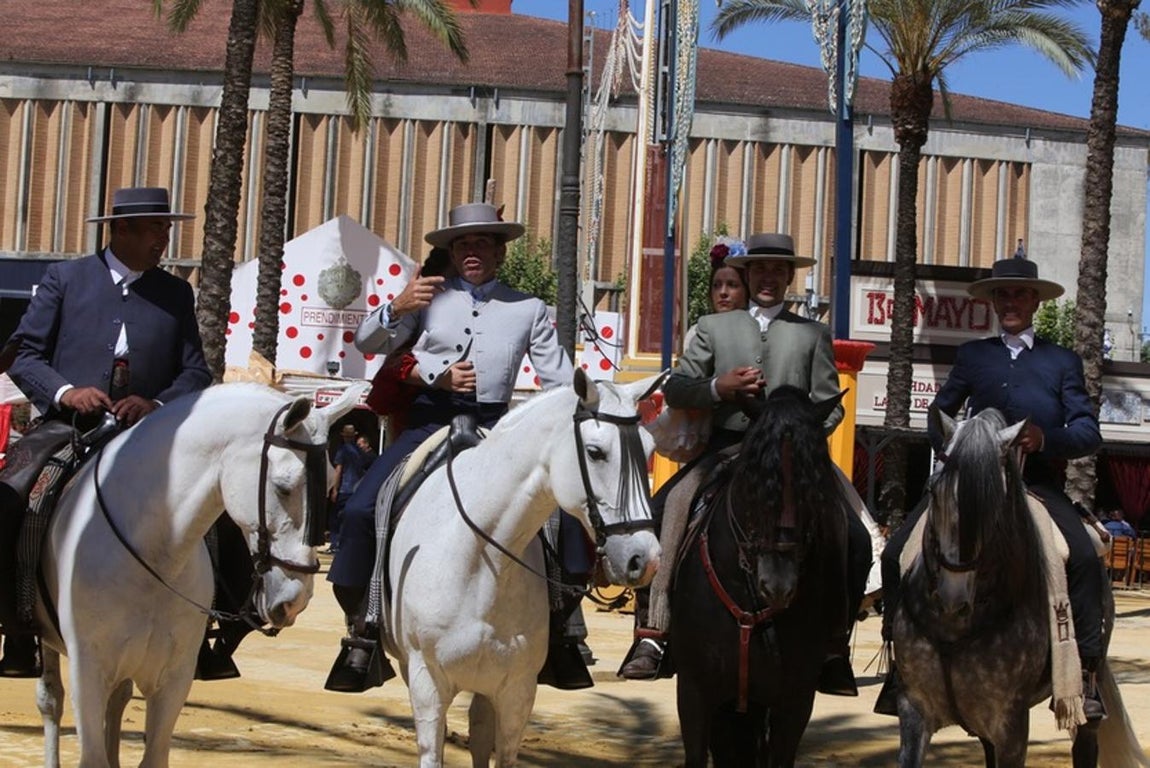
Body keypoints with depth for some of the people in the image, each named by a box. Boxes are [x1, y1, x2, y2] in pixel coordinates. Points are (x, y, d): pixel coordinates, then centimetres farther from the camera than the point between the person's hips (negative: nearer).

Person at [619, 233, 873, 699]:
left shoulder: (812, 334, 18)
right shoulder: (714, 327, 17)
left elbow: (828, 403, 11)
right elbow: (674, 389, 11)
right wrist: (719, 387, -9)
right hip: (726, 448, 0)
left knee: (853, 539, -19)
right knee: (653, 517, -20)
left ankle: (834, 647, -5)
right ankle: (650, 636, -12)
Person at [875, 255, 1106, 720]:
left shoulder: (1063, 362, 13)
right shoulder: (972, 356, 19)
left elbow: (1089, 432, 4)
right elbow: (939, 417, 24)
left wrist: (1047, 439, -17)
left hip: (1037, 485, -2)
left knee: (1084, 557, -29)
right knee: (898, 553, -16)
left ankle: (1086, 670, -23)